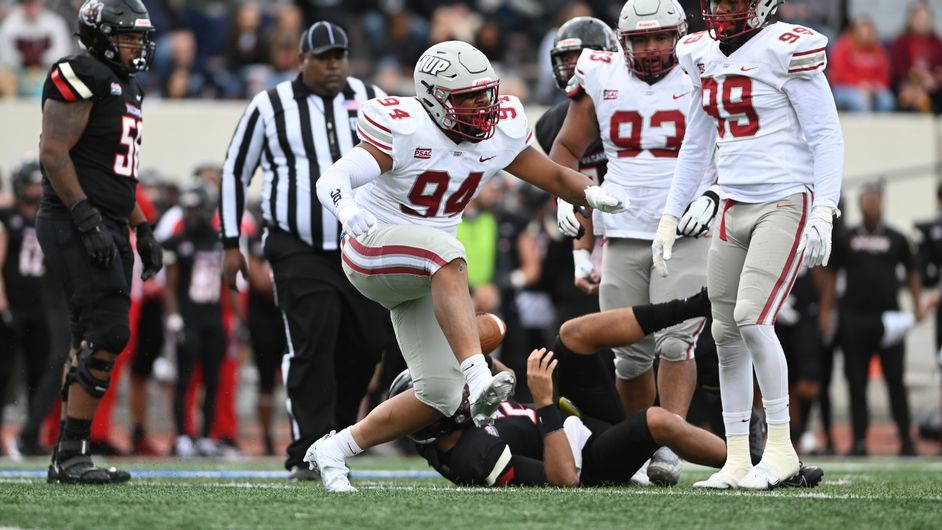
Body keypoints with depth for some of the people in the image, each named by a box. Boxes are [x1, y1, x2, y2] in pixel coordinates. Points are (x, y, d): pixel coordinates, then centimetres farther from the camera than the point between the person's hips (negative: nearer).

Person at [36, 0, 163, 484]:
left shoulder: (124, 89, 20)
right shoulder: (81, 78, -10)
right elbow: (53, 153, -17)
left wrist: (143, 231, 20)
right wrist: (87, 220, -22)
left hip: (108, 231, 10)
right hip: (76, 226, -10)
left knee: (92, 343, 8)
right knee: (106, 332, -16)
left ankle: (66, 457, 11)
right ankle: (72, 455, -15)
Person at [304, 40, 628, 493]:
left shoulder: (501, 131, -3)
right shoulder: (404, 130, -22)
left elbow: (553, 175, 7)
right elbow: (332, 181, -29)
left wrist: (593, 194, -15)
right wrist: (348, 210, -52)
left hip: (423, 275, 7)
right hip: (374, 251, -7)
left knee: (440, 397, 0)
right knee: (448, 254, -40)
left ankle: (332, 451, 14)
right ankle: (480, 382, -51)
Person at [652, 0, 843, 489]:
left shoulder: (787, 50, -11)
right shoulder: (704, 57, 11)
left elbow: (826, 137, -11)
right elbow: (696, 146, 21)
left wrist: (823, 214, -18)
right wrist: (670, 217, 19)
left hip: (786, 204, -7)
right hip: (734, 208, 7)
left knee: (751, 317, -19)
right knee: (726, 334, 4)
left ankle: (781, 448, -7)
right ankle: (737, 461, 10)